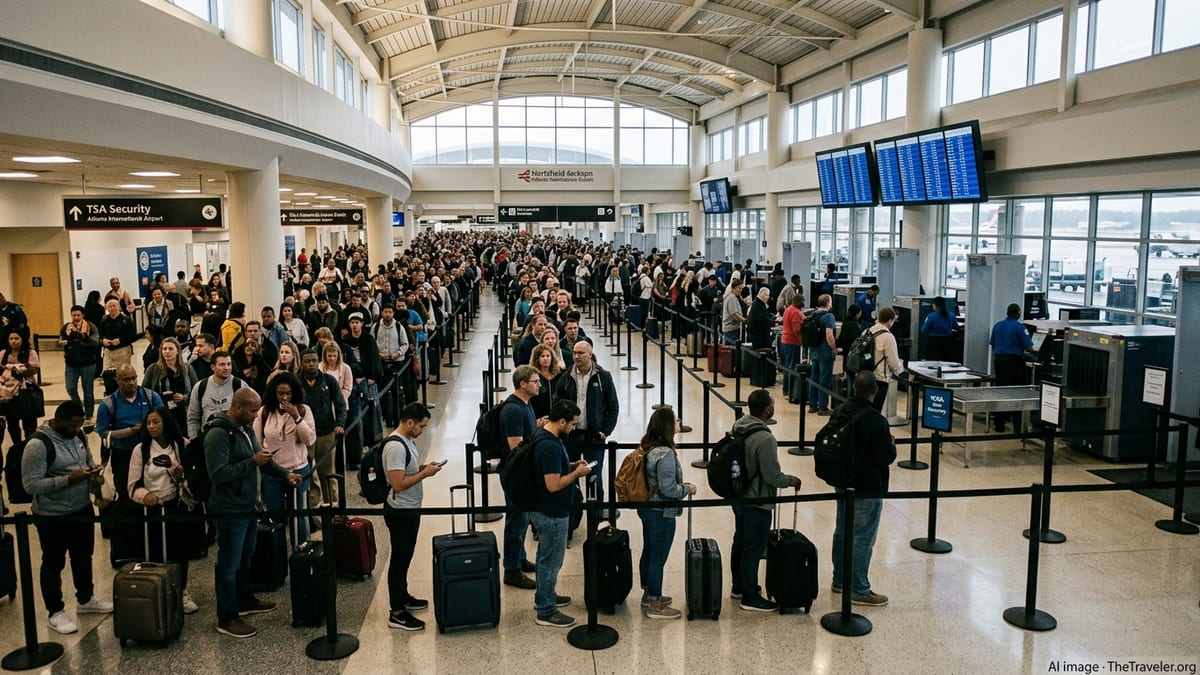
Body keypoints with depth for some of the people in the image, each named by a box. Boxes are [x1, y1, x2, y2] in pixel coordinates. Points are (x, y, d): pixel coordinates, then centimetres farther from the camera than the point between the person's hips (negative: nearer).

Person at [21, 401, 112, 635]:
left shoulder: (79, 436, 0)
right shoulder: (38, 445, -23)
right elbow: (31, 485, -24)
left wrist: (92, 470, -8)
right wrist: (69, 479, -29)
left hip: (83, 508, 7)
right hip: (53, 516, -7)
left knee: (83, 556, 21)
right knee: (53, 563, 10)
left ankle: (86, 600, 39)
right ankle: (55, 612, 24)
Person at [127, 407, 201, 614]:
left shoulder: (183, 445, -1)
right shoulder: (141, 450, -2)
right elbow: (132, 485, -2)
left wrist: (181, 475, -18)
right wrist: (144, 495, -21)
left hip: (180, 506, 1)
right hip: (154, 509, -1)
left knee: (181, 552, 8)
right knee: (157, 554, -1)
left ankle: (181, 592, 27)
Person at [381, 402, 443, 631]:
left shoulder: (407, 440, 6)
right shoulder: (395, 446, -25)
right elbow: (398, 483, -28)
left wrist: (423, 467, 3)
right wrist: (425, 474, -21)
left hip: (409, 509, 10)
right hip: (401, 511, -10)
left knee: (404, 557, 22)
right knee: (400, 559, -1)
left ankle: (402, 597, 37)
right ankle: (396, 613, 8)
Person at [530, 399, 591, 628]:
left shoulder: (545, 437, 4)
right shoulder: (551, 447, -29)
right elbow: (553, 484, -29)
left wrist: (572, 465, 7)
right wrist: (576, 473, -16)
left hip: (544, 510, 10)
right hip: (551, 513, -10)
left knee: (546, 556, 24)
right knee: (551, 560, 2)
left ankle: (543, 596, 40)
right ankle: (546, 611, 14)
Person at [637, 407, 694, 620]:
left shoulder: (648, 448, 2)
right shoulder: (665, 454, -26)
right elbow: (668, 488, -26)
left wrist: (681, 484, 14)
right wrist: (688, 489, -9)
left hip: (647, 509, 9)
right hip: (661, 514, -9)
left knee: (648, 553, 21)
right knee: (658, 558, 3)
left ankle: (649, 594, 38)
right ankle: (655, 606, 16)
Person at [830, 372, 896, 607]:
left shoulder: (839, 412, -1)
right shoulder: (875, 420, -25)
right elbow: (887, 456, -20)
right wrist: (892, 444, 0)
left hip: (843, 483, 8)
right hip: (868, 490, -8)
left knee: (842, 532, 19)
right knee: (862, 539, 2)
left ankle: (840, 581, 33)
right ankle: (859, 591, 12)